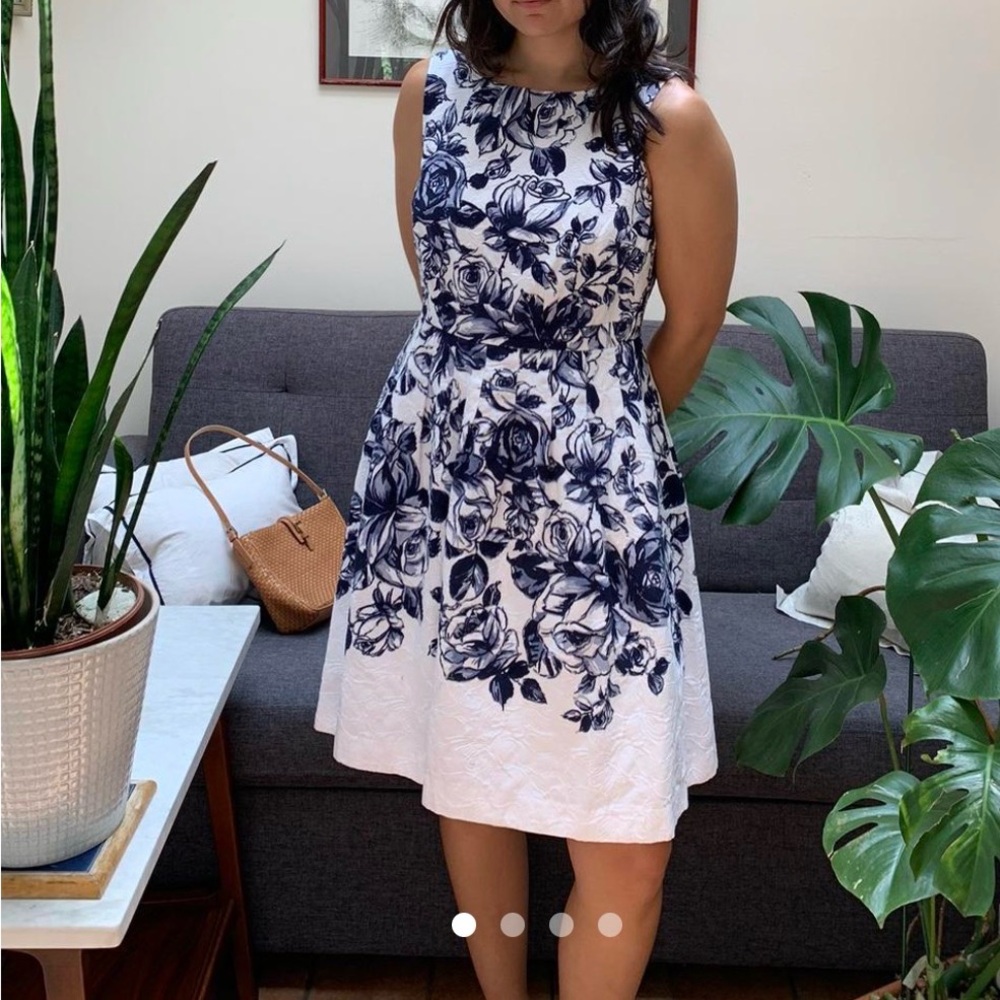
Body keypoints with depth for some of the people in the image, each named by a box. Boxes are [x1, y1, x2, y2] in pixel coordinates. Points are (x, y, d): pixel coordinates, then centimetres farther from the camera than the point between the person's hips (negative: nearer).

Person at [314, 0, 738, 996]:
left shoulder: (670, 120, -8)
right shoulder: (430, 92, 4)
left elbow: (692, 325, 2)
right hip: (434, 476, 4)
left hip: (589, 496, -3)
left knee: (625, 847, -2)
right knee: (462, 780, 16)